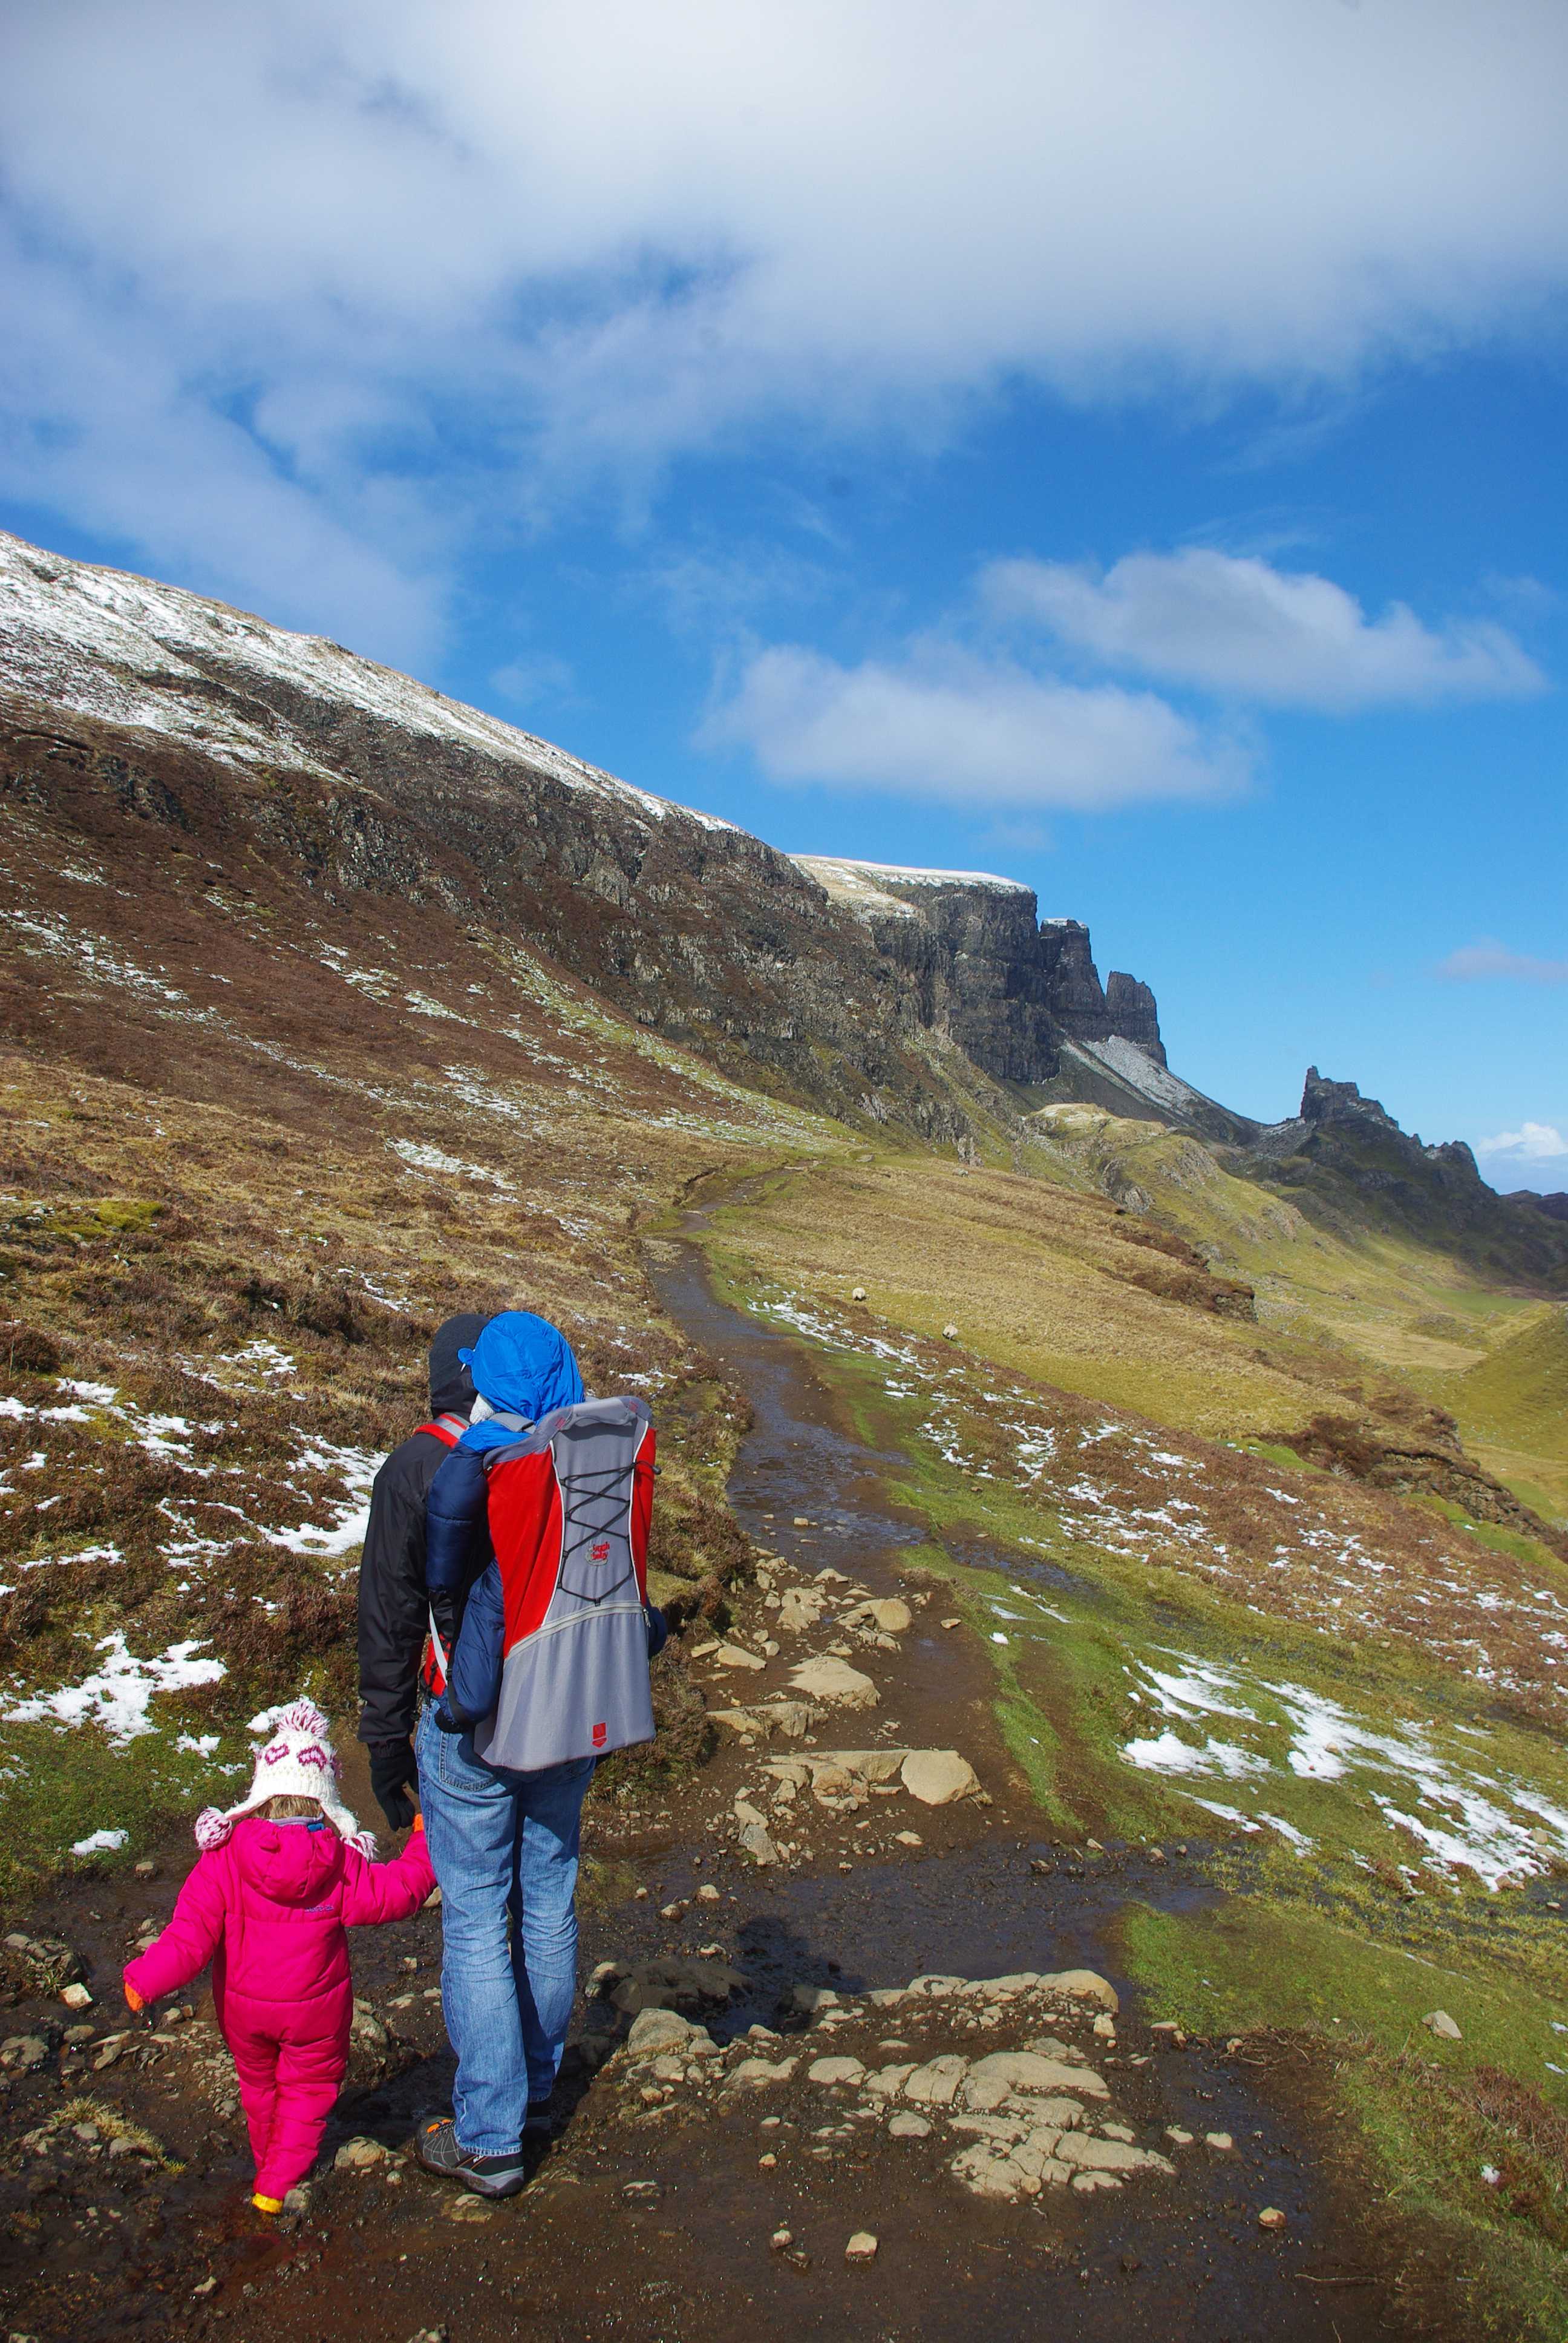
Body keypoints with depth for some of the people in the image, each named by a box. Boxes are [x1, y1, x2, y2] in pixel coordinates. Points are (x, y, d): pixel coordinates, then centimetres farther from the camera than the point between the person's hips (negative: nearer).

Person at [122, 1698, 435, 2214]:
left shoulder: (225, 1857, -18)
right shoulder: (340, 1864, -20)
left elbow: (193, 1931, -19)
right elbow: (396, 1894, -13)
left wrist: (147, 1978, -9)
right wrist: (424, 1844, 0)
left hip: (243, 2007, 2)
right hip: (314, 2009, -2)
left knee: (257, 2084, 28)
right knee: (309, 2088, 20)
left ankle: (268, 2161, 47)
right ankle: (278, 2185, 22)